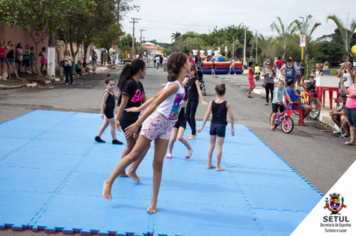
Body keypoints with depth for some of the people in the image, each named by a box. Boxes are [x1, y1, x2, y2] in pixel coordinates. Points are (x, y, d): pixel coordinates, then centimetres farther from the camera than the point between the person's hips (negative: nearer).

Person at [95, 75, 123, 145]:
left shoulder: (112, 92, 6)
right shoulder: (106, 93, -20)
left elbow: (117, 98, 13)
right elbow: (103, 102, -22)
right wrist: (102, 113, -24)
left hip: (110, 110, 9)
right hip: (108, 110, -9)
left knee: (105, 124, 17)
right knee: (113, 124, -1)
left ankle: (98, 137, 26)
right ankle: (114, 140, 8)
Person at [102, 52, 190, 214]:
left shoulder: (177, 84, 9)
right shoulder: (175, 85, -18)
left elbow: (157, 96, 14)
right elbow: (155, 103, -21)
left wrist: (140, 108, 18)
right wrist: (137, 124, -23)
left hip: (167, 126, 7)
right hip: (156, 122, -7)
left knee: (158, 163, 4)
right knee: (134, 155, 3)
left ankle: (154, 201, 7)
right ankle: (109, 182, 18)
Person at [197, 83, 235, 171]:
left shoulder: (212, 103, -2)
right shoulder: (226, 104, -6)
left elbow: (207, 115, -6)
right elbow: (231, 117, -7)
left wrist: (202, 126, 0)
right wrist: (232, 128, 3)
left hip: (213, 125, 3)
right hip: (222, 125, -2)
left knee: (212, 145, 16)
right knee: (219, 146, 4)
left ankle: (209, 164, 22)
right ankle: (218, 166, 9)